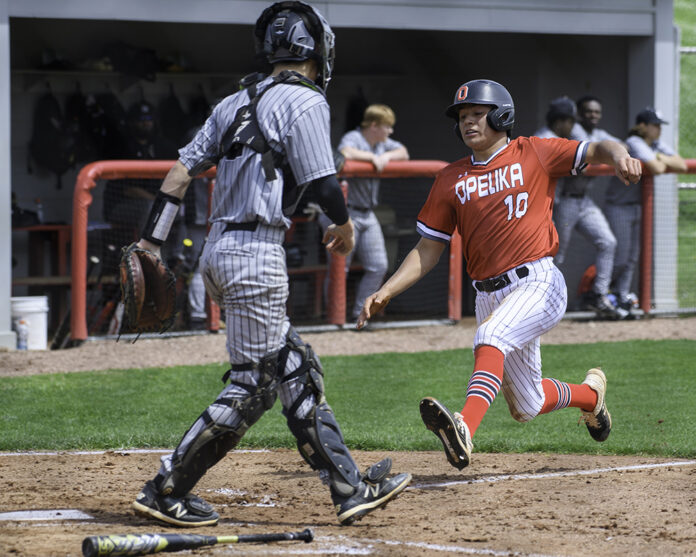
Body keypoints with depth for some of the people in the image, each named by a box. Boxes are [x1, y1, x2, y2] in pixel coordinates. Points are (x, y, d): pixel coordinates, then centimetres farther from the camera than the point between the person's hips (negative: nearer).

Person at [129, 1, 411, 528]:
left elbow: (181, 170, 11)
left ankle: (350, 489, 12)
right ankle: (166, 491, -2)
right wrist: (345, 227, 9)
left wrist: (149, 244, 11)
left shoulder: (237, 102, 15)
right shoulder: (303, 101, -8)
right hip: (257, 252, -9)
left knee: (298, 372, 11)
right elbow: (325, 185, -12)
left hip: (219, 249, 9)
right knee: (252, 385, -3)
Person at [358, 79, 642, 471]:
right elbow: (429, 249, 13)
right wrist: (385, 293, 1)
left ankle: (465, 429, -52)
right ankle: (590, 392, 42)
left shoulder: (533, 154, 4)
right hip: (489, 296, 5)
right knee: (528, 407, 10)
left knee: (492, 336, -35)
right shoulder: (451, 180, 13)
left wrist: (619, 156, -30)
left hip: (539, 283, -5)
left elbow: (595, 150, -5)